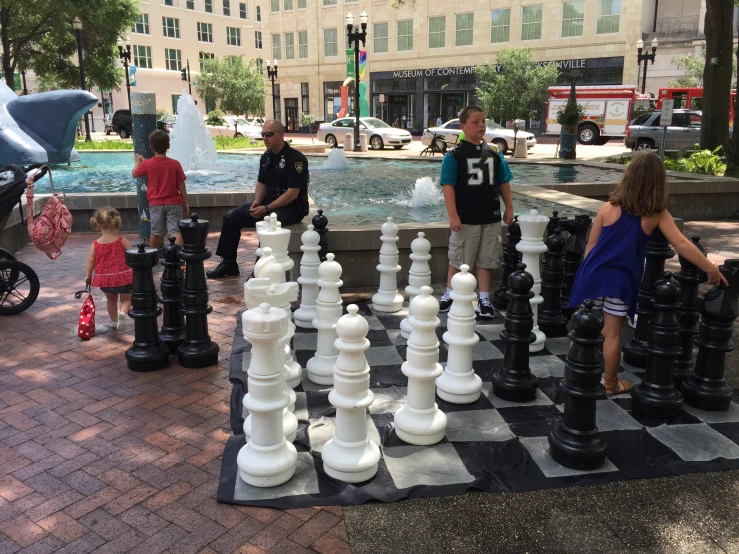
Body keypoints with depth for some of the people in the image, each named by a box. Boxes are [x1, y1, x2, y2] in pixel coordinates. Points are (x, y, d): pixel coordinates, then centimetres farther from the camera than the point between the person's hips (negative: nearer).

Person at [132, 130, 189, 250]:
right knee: (175, 231, -5)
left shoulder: (147, 164, -4)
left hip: (155, 204, 2)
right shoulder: (175, 164, -7)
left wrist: (138, 162, 32)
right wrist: (185, 203, 4)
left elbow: (134, 174, 14)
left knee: (156, 232, 13)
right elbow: (181, 185, -4)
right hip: (174, 203, -2)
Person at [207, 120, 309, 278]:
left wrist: (267, 209, -24)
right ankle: (228, 263, 10)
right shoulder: (266, 157, 9)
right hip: (268, 202, 8)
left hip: (291, 207, -8)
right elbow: (261, 183, 16)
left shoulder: (295, 159, -16)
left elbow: (292, 194, -21)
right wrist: (257, 203, -5)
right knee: (231, 217, 3)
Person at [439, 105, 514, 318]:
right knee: (458, 260, 7)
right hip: (465, 219, -4)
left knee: (486, 261, 10)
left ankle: (484, 300, 19)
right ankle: (449, 296, 23)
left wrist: (509, 208, 9)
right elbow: (448, 186, -11)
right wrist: (453, 215, -16)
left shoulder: (493, 153, 7)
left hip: (491, 218, 4)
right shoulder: (454, 154, -7)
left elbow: (503, 183, 13)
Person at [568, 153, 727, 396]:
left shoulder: (609, 208, -2)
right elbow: (682, 245, -7)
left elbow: (590, 245, 1)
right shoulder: (658, 214, -3)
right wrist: (711, 269, -1)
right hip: (622, 279, -1)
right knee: (612, 333, 8)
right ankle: (610, 384, 21)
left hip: (594, 274, 1)